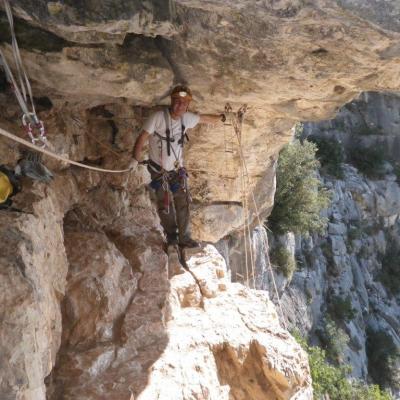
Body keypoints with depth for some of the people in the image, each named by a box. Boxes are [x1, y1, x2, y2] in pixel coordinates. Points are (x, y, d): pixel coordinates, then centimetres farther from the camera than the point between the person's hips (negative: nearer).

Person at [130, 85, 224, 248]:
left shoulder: (186, 118, -4)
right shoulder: (158, 117, -21)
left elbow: (204, 118, 15)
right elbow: (142, 138, -20)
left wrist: (221, 117, 28)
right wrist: (135, 159, -28)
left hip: (178, 170, 4)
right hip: (159, 171, -4)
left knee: (183, 205, 2)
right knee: (165, 207, 4)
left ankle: (184, 238, 11)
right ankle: (171, 237, 24)